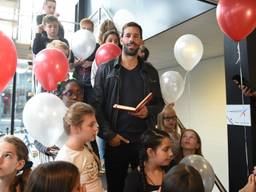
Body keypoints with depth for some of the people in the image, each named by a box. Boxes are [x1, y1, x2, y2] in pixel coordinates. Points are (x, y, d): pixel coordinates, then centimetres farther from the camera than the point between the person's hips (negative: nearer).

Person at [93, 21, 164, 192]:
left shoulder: (150, 71, 11)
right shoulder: (105, 69, 3)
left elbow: (160, 103, 13)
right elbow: (97, 104, -2)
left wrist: (149, 111, -9)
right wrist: (108, 134, -10)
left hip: (145, 140, 2)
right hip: (115, 140, -1)